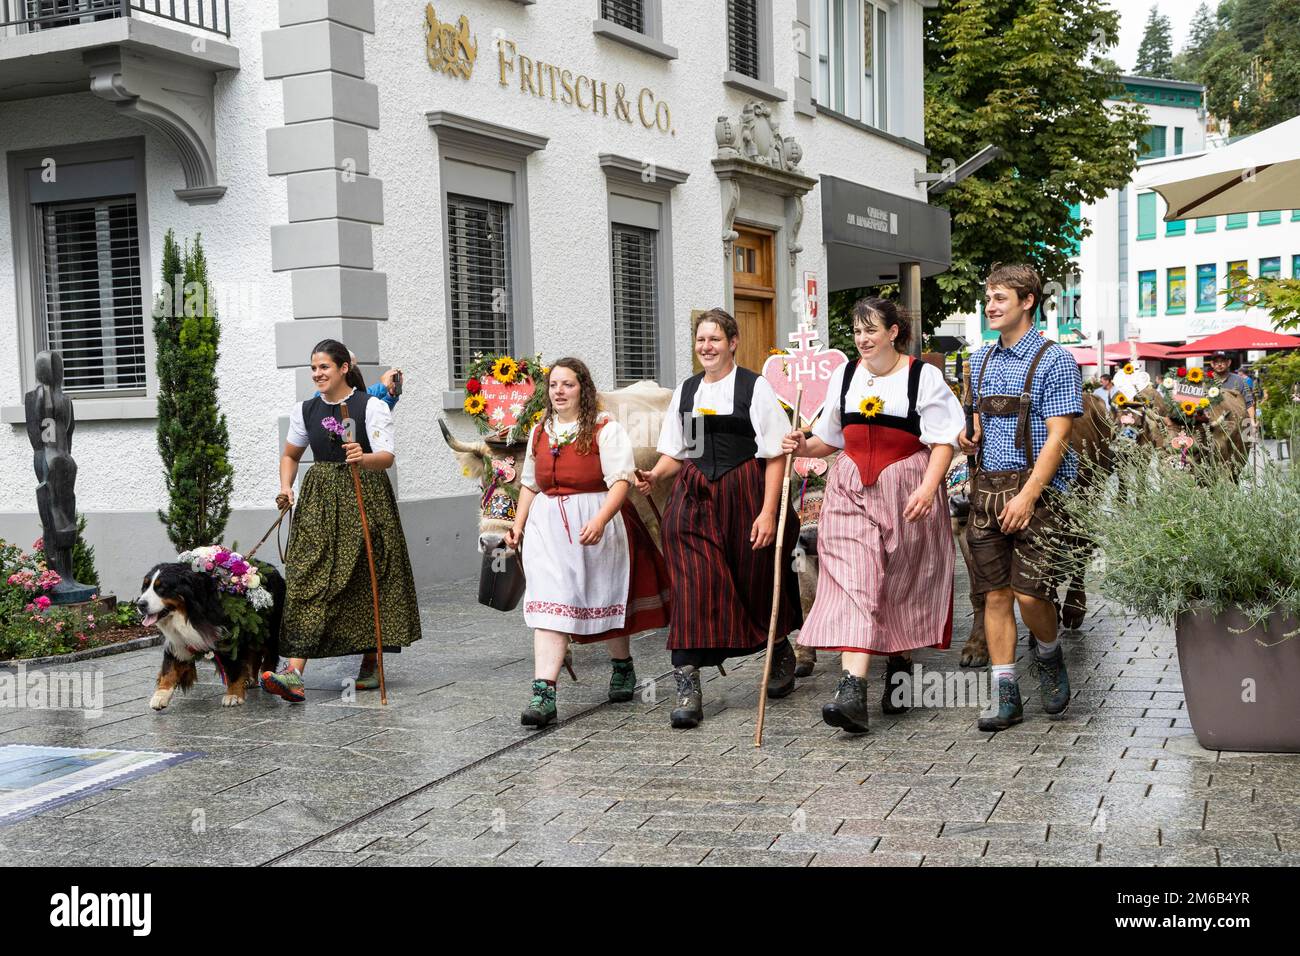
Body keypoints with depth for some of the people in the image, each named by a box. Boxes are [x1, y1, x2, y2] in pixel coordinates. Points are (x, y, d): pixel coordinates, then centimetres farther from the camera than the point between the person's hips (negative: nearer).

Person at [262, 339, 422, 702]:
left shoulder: (371, 406, -5)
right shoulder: (305, 410, 9)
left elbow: (387, 457, -15)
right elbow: (290, 455, 23)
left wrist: (364, 458, -37)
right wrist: (286, 486, 5)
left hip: (365, 498, -3)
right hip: (319, 500, 3)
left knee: (367, 579, 3)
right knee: (307, 579, -9)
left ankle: (370, 663, 21)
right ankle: (294, 673, -18)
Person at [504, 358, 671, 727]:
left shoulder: (605, 429, -6)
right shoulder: (539, 432, 14)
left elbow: (621, 480, -16)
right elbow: (530, 484, 22)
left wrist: (600, 520, -29)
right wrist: (518, 524, 12)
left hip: (596, 525, -4)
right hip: (548, 527, 4)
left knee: (606, 597, 13)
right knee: (548, 603, -11)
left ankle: (622, 668, 39)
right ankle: (544, 693, -18)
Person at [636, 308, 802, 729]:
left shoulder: (755, 388, -3)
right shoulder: (685, 391, 12)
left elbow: (775, 456, -6)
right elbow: (675, 453, 16)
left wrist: (768, 512, -14)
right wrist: (654, 475, -6)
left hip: (745, 495, -3)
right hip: (695, 497, 3)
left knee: (755, 583, 10)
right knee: (694, 586, -8)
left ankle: (781, 653, 38)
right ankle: (687, 686, -9)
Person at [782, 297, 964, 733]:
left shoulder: (923, 376, -2)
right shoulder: (845, 376, 13)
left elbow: (944, 441, -6)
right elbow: (831, 438, 20)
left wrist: (927, 488, -20)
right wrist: (804, 446, 0)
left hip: (908, 493, -3)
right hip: (852, 491, 3)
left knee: (904, 587, 7)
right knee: (854, 583, -11)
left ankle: (899, 670, 28)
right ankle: (852, 690, -20)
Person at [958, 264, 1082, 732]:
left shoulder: (1054, 361, -6)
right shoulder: (980, 361, 14)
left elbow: (1058, 438, -11)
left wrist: (1027, 495, -19)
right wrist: (971, 434, 5)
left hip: (1036, 487, -6)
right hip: (986, 486, 6)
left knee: (1030, 594, -11)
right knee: (995, 594, 3)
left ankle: (1048, 654, 21)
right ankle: (1006, 695, 9)